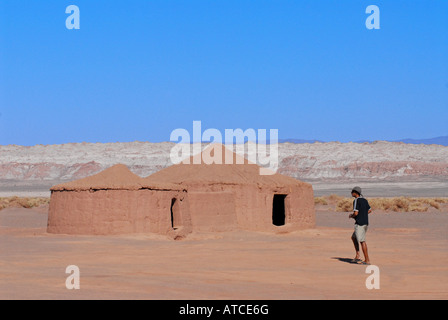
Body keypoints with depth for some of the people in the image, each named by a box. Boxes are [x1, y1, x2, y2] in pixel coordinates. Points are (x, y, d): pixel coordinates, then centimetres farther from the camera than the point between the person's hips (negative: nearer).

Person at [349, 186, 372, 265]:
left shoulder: (356, 201, -13)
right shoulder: (364, 200, 13)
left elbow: (356, 213, -19)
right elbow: (370, 210, 22)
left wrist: (351, 216, 1)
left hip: (359, 224, -9)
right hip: (366, 223, 9)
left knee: (362, 241, -7)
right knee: (353, 237, 21)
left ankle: (367, 260, -7)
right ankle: (357, 256, 17)